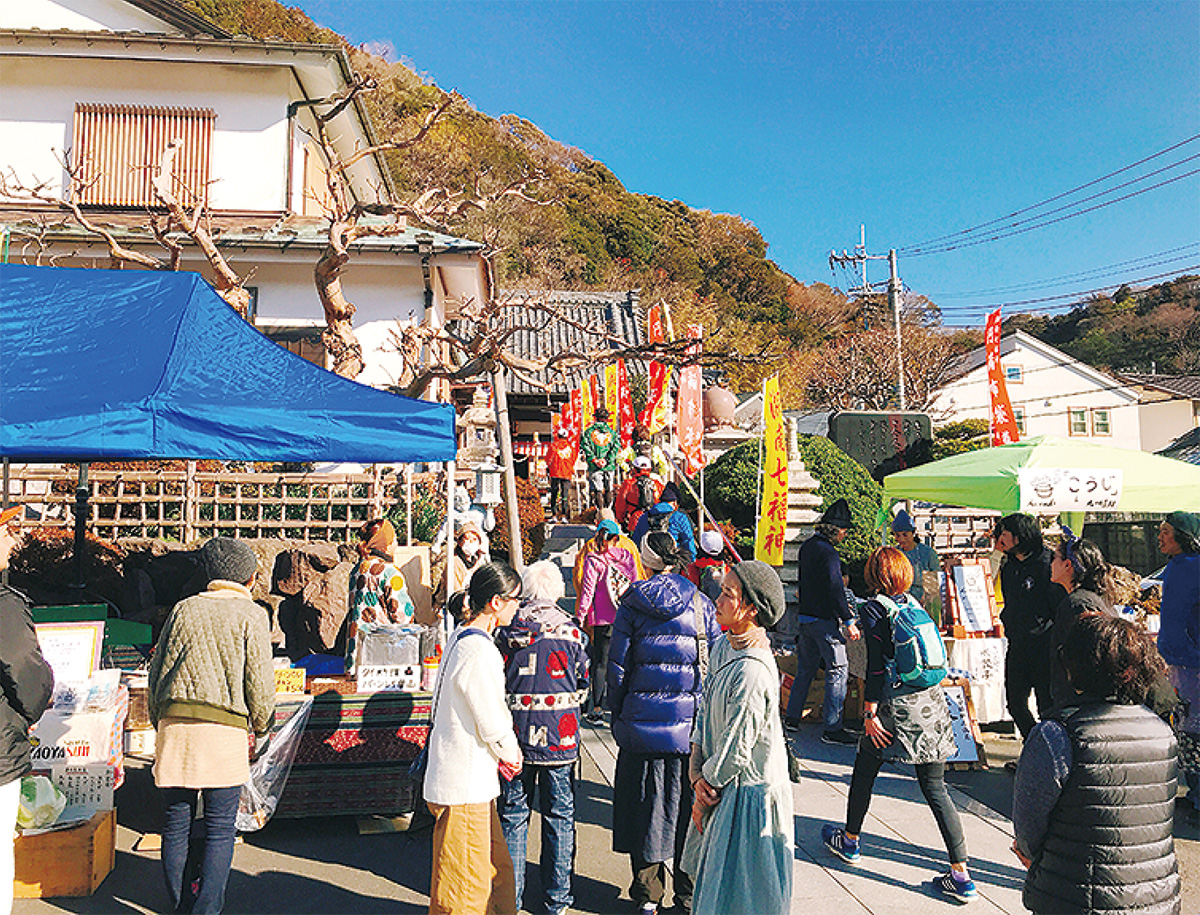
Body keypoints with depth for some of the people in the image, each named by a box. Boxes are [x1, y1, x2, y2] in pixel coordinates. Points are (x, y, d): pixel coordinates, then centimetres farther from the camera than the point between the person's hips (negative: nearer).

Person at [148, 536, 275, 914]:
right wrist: (261, 727, 13)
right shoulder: (250, 615, 0)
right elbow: (259, 681, -3)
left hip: (174, 725, 4)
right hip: (224, 728, -4)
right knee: (220, 829, 4)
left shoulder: (184, 609, 11)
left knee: (176, 824, 13)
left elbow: (157, 670, 14)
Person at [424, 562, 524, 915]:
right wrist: (511, 753, 1)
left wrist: (500, 753, 13)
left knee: (497, 865, 21)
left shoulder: (461, 636, 8)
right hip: (464, 784, -10)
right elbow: (493, 721, -18)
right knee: (465, 885, 6)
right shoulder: (479, 650, -24)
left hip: (472, 777, 10)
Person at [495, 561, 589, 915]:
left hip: (515, 733, 1)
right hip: (560, 735, -1)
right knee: (560, 816, 12)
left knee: (513, 814, 14)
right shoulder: (570, 631, -8)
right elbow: (583, 686, 3)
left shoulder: (506, 630, -6)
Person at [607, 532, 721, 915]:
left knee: (645, 802, 11)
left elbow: (618, 665, -4)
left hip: (642, 721, -1)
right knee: (687, 803, 12)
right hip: (690, 722, 1)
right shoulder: (700, 604, -3)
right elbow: (714, 663, 1)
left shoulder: (632, 604, -6)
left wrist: (617, 713, 8)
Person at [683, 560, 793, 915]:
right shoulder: (723, 648, -1)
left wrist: (703, 797, -8)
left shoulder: (752, 672, -29)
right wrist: (696, 772, -6)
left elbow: (735, 751, -22)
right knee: (712, 883, 24)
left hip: (749, 795, -8)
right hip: (723, 784, 8)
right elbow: (705, 712, 5)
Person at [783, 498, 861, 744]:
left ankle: (792, 717, 26)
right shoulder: (828, 553, -18)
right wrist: (849, 621, -18)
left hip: (805, 616, 9)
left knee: (805, 668, 18)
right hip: (824, 620, -9)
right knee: (838, 670, -2)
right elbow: (835, 590, -22)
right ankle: (831, 728, -1)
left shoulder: (807, 546, 10)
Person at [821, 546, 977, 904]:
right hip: (931, 702, 6)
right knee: (935, 787, 9)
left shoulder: (875, 608, -9)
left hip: (897, 704, -6)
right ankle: (962, 875, 7)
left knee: (864, 772, 16)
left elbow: (876, 666, -14)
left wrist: (870, 713, -11)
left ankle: (850, 841, 33)